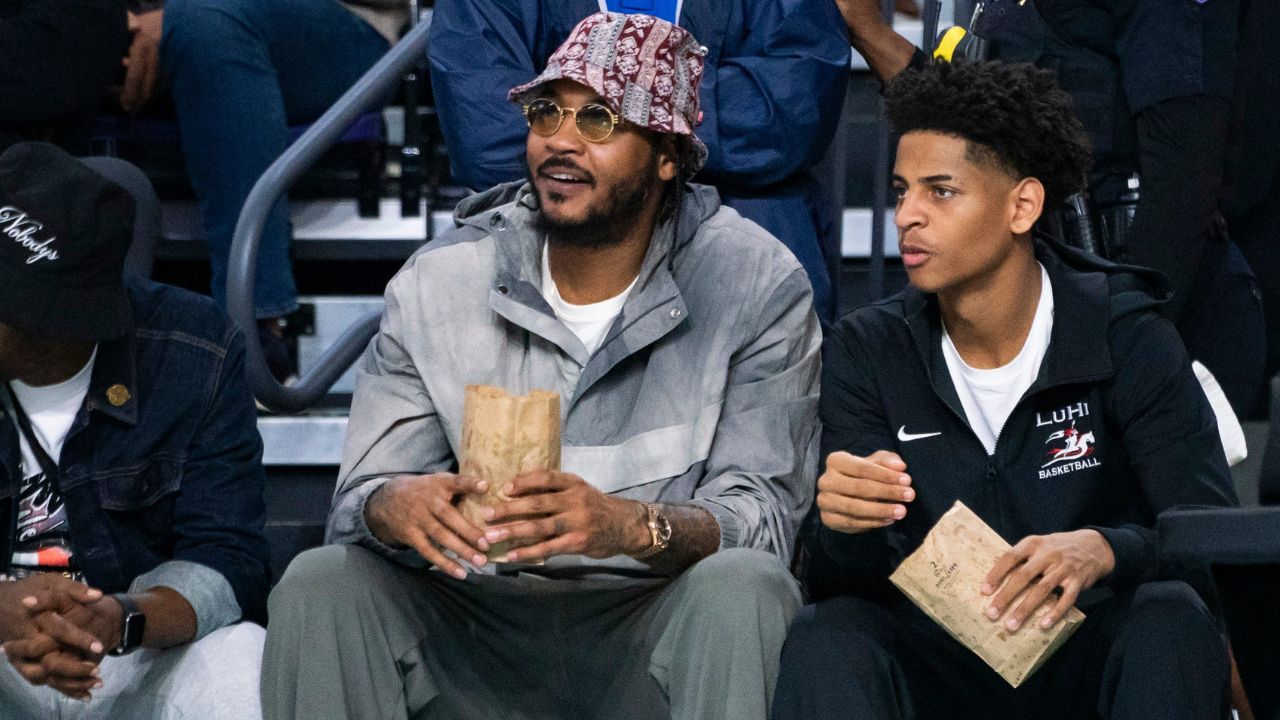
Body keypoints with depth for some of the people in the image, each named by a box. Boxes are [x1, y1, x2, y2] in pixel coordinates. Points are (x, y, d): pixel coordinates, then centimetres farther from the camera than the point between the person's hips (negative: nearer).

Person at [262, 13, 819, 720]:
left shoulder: (757, 286, -6)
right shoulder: (437, 283, 2)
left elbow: (760, 517, -13)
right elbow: (360, 499, -2)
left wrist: (633, 526, -36)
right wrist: (397, 506, -29)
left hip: (659, 628, -2)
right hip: (479, 626, 2)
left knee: (743, 585, -34)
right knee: (321, 583, -24)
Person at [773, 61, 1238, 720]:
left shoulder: (1124, 338, -7)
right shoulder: (866, 351, 0)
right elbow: (836, 580, -5)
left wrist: (1101, 550, -37)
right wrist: (842, 527, -31)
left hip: (1090, 653, 0)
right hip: (936, 660, 0)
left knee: (1171, 617, -31)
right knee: (826, 637, -30)